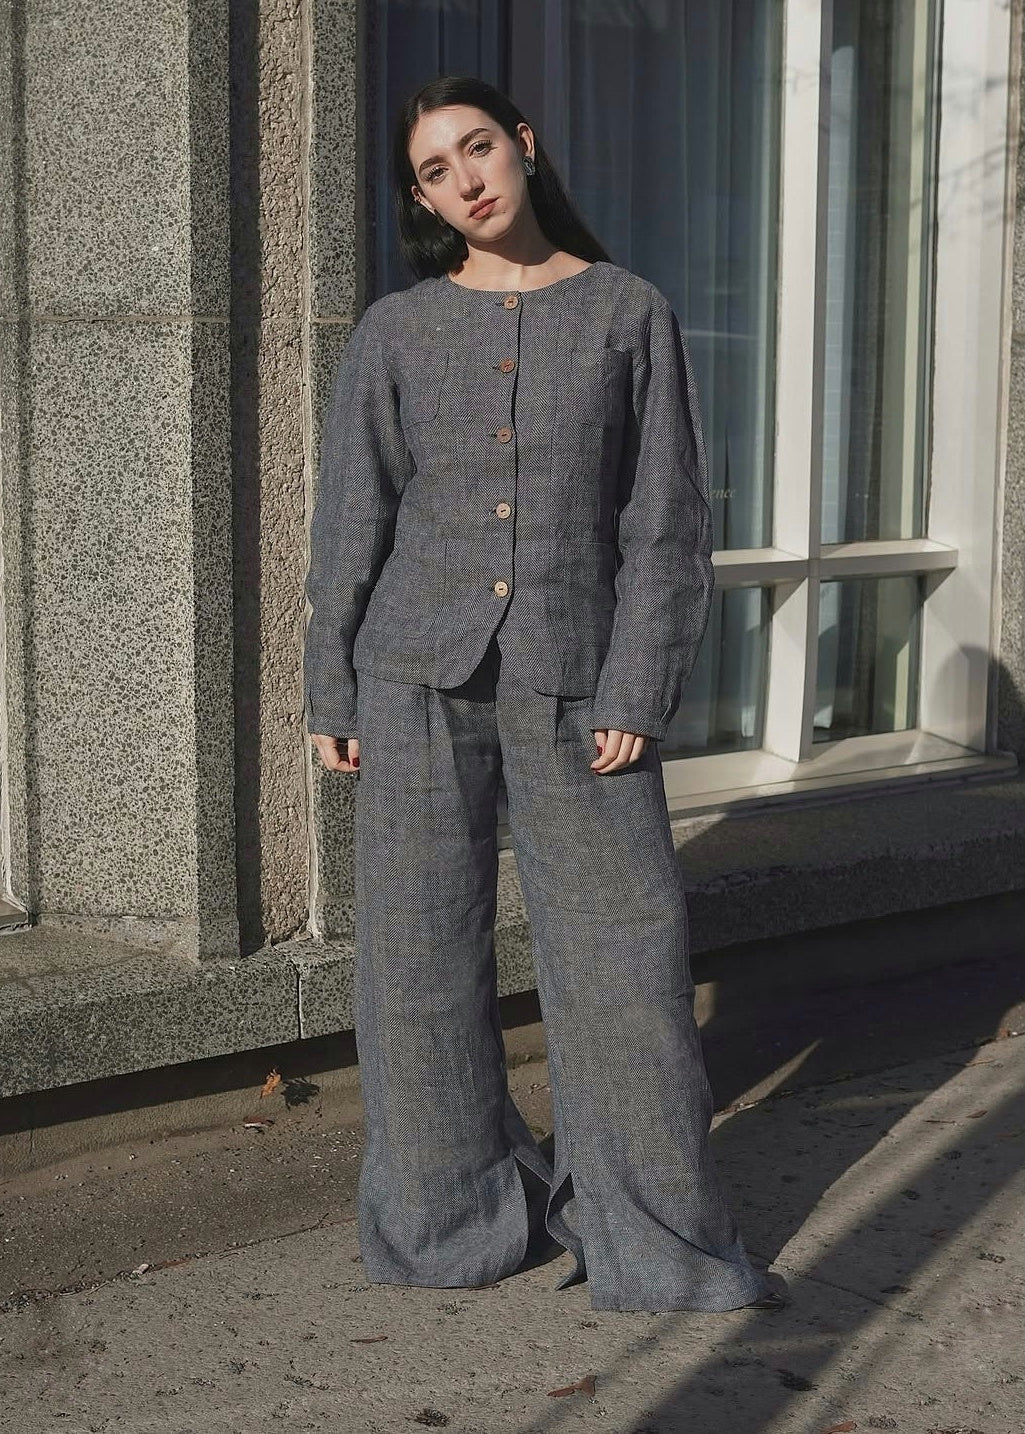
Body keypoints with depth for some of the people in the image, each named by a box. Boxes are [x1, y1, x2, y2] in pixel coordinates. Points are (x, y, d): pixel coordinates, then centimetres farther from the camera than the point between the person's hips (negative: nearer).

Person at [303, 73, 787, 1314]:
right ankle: (453, 1215, 21)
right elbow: (350, 523, 7)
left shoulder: (629, 314, 3)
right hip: (418, 675, 1)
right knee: (421, 947, 5)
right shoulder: (394, 333, 6)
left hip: (573, 684, -1)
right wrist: (328, 697, 3)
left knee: (621, 947, -1)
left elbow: (667, 521, 0)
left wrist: (636, 694, -7)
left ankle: (653, 1235, 12)